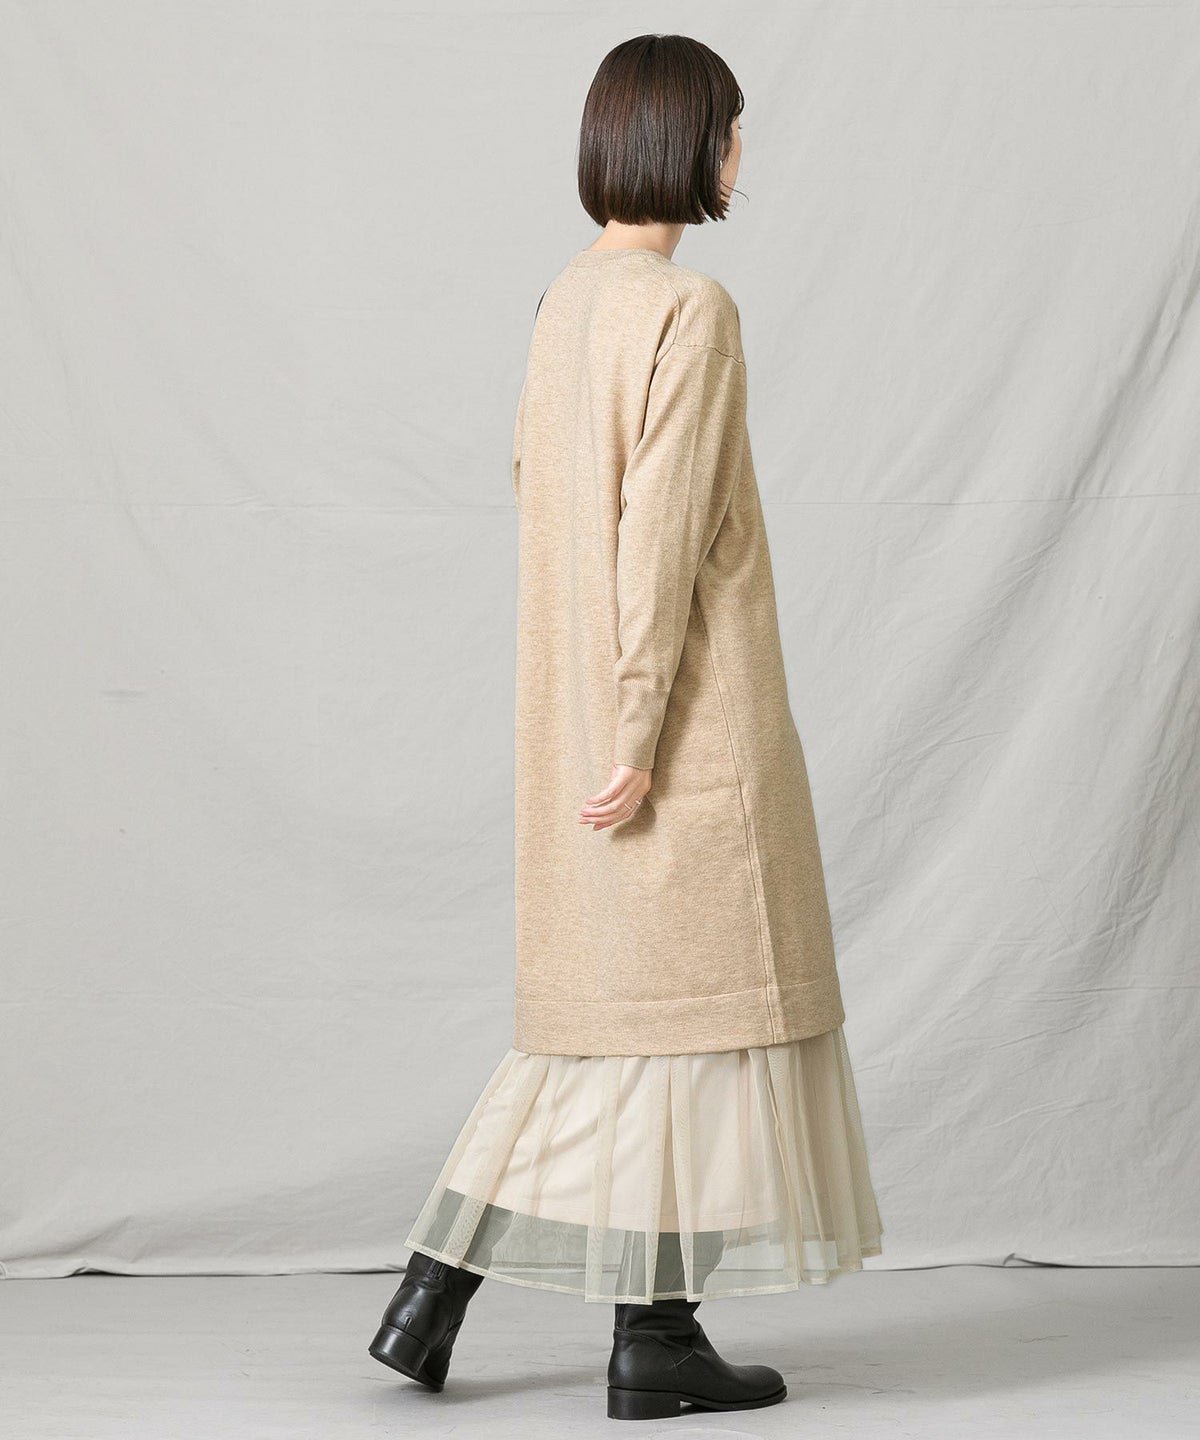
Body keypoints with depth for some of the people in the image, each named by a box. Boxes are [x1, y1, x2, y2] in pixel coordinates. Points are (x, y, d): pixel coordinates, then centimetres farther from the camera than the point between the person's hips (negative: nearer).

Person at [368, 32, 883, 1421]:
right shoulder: (693, 310, -15)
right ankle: (655, 1335, 11)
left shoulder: (567, 299, 11)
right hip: (688, 710, -8)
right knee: (687, 992, 2)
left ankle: (433, 1288, 14)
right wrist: (645, 734, -18)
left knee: (602, 996, 15)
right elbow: (662, 534, -20)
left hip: (576, 714, 8)